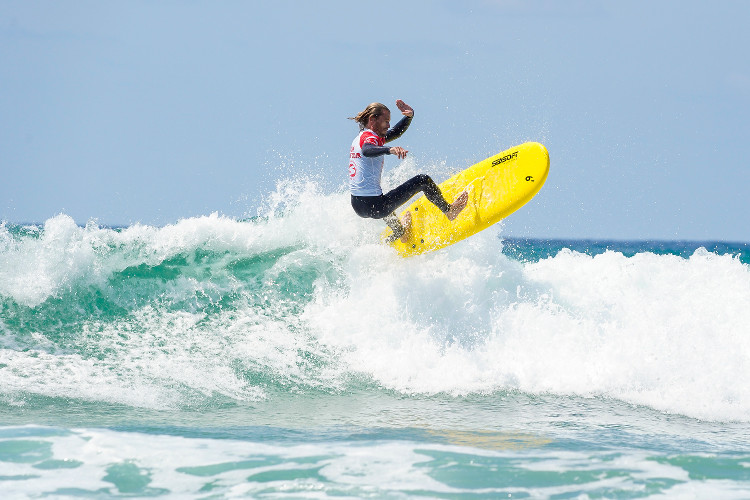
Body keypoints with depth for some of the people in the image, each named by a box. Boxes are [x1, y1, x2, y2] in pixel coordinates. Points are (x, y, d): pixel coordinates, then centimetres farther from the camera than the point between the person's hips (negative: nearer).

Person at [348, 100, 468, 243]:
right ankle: (449, 211, 18)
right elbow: (367, 150, -40)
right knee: (423, 180, -1)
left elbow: (395, 133, 24)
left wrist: (409, 116, 11)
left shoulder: (362, 137, 15)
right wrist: (390, 150, -57)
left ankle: (400, 232, 65)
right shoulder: (369, 137, -14)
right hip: (374, 207, -10)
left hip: (357, 206, 10)